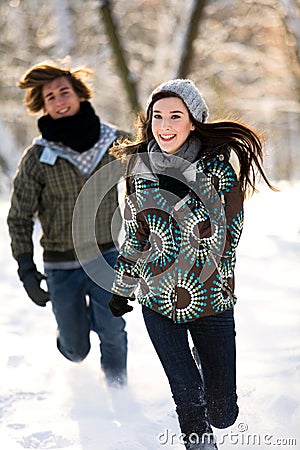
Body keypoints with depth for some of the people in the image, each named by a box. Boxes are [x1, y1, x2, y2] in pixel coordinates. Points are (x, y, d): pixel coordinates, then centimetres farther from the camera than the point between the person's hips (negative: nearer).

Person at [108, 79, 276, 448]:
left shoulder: (216, 165, -9)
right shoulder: (140, 168, 1)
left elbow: (224, 235, -13)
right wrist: (122, 288, 16)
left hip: (211, 300, -2)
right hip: (157, 299, 2)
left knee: (222, 413, 5)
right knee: (187, 399, 3)